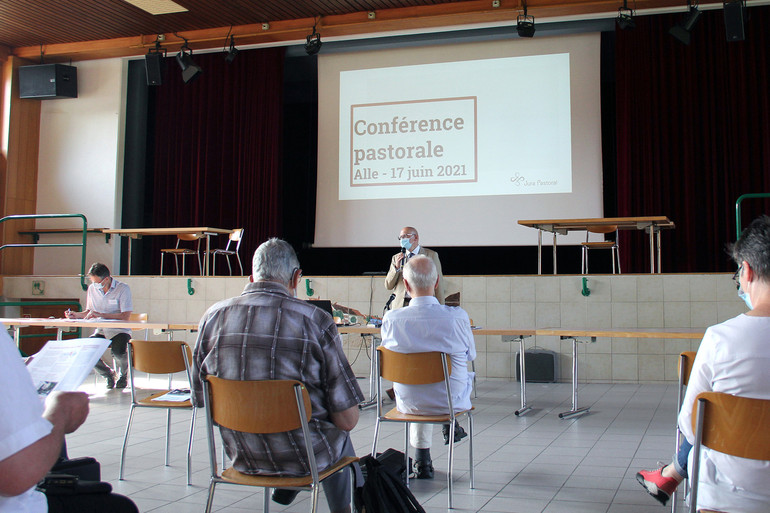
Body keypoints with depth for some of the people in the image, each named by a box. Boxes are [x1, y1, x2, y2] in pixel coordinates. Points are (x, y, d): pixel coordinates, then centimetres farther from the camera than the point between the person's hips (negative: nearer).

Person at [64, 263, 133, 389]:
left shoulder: (122, 289, -11)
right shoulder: (92, 289, 6)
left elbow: (125, 316, -19)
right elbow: (89, 312, 20)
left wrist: (100, 315, -23)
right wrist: (76, 315, -1)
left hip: (119, 331, -5)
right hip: (101, 331, 5)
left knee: (118, 352, -35)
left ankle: (123, 374, 4)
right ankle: (109, 374, 8)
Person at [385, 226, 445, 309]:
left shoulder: (431, 255, 5)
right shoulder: (396, 258, 14)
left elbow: (438, 284, 2)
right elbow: (388, 286, 9)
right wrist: (396, 267, -6)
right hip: (400, 306, 3)